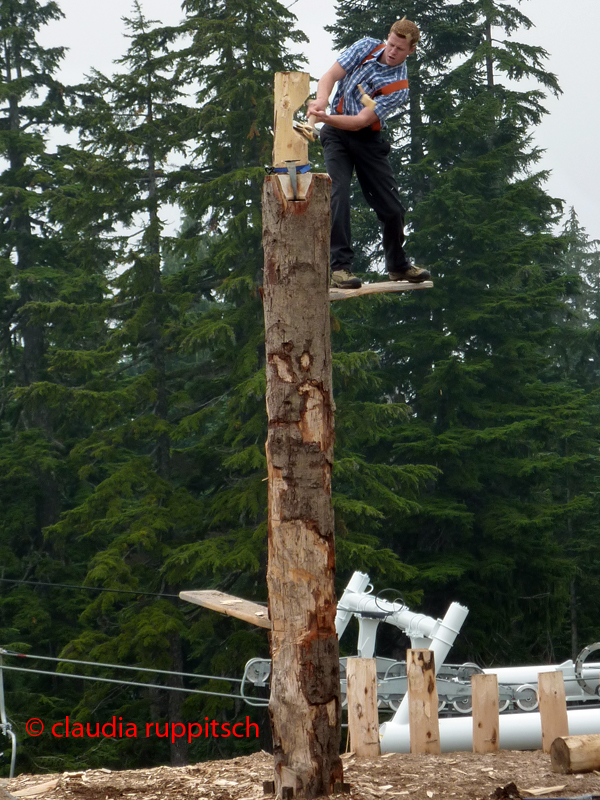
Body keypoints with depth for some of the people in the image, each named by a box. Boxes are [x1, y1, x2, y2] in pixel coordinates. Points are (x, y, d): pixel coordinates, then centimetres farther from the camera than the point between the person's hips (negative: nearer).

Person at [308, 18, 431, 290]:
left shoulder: (399, 87, -15)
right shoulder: (367, 46, -5)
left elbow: (360, 121, -23)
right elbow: (330, 76, -8)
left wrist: (325, 117, -37)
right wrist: (321, 101, -29)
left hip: (368, 139, 0)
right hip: (337, 134, 0)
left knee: (392, 206, 1)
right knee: (339, 192, -20)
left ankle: (397, 265, 25)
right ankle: (340, 266, -21)